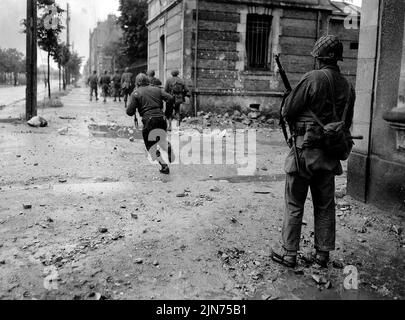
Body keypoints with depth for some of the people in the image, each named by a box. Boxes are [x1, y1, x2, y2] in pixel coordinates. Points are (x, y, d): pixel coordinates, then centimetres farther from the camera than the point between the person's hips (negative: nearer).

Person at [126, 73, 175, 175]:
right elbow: (170, 98, 4)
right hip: (161, 119, 3)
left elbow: (130, 112, -4)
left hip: (149, 121, -3)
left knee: (151, 147, 10)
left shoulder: (135, 93, 4)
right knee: (162, 140, 23)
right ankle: (168, 147, -10)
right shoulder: (156, 89, 14)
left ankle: (164, 166, 2)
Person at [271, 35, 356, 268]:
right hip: (330, 153, 6)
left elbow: (287, 112, -11)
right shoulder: (348, 86, 6)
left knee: (294, 204, 5)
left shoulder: (313, 78, -13)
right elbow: (347, 123, 14)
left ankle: (288, 253, 13)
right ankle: (323, 254, 23)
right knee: (325, 205, 14)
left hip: (306, 150, -6)